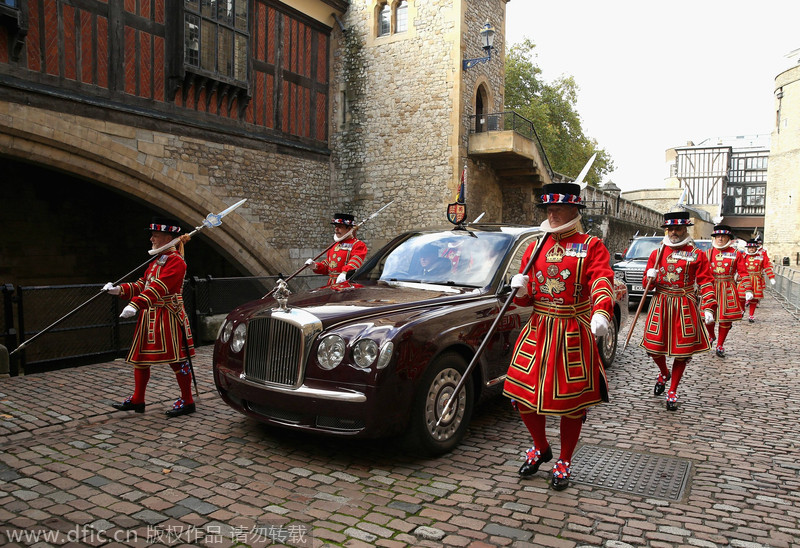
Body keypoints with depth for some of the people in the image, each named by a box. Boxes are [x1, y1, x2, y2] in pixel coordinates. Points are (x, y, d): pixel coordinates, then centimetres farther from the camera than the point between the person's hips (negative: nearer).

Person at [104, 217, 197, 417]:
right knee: (140, 357, 12)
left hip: (168, 318, -9)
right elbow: (142, 284, 15)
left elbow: (158, 288, -27)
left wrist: (136, 305, -38)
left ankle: (187, 401, 10)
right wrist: (119, 290, 0)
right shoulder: (156, 261, 16)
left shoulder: (176, 261, -15)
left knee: (176, 359, -2)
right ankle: (137, 400, 24)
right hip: (149, 316, 10)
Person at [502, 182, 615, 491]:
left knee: (572, 401, 6)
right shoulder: (534, 248, 10)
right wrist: (521, 289, -10)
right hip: (537, 330, 4)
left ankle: (564, 463, 27)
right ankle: (541, 449, 32)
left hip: (574, 335, -4)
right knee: (523, 395, 5)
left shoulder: (591, 247, -3)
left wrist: (601, 313, -41)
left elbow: (602, 282, -21)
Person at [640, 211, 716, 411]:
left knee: (682, 350, 3)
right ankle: (664, 374, 34)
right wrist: (649, 277, -11)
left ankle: (672, 392, 18)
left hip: (685, 307, -2)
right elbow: (647, 281, 13)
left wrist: (708, 308, -13)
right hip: (660, 305, 2)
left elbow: (706, 282, -3)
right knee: (653, 345, 0)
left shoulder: (697, 255, 0)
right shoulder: (657, 252, 7)